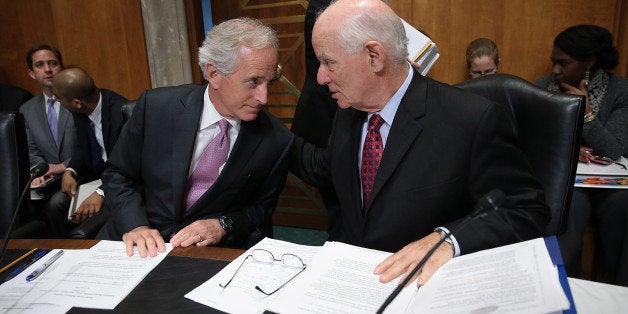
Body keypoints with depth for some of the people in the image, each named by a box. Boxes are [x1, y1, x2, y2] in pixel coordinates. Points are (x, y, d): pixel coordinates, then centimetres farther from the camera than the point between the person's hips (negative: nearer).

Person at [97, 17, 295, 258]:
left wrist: (223, 225, -15)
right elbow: (118, 175, 2)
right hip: (141, 247, 0)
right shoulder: (155, 107, -9)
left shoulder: (277, 141, -10)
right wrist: (134, 226, -14)